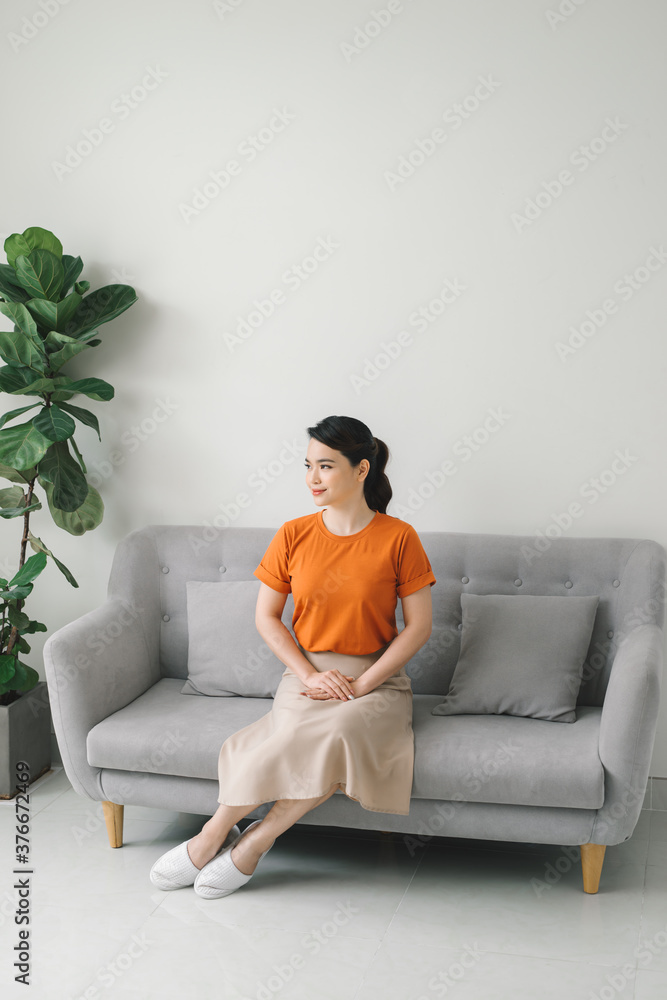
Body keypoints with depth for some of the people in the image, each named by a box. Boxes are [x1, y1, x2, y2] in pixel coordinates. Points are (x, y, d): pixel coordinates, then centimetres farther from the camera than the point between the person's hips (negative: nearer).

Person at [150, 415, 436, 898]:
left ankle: (247, 840, -18)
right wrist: (310, 675, -10)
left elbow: (419, 626, -4)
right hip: (308, 672, 1)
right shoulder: (293, 536, 2)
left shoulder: (398, 538, -4)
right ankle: (216, 835, -15)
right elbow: (266, 616, 5)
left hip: (377, 679, -1)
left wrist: (360, 685, -13)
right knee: (298, 736, -33)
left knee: (339, 731, -34)